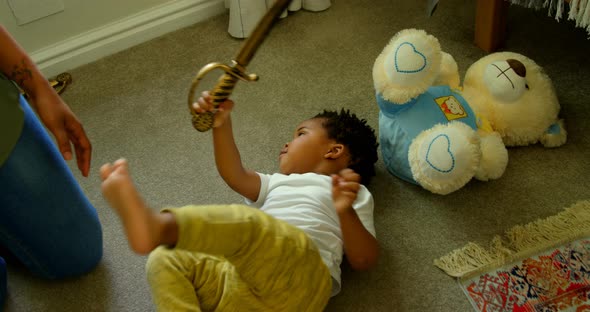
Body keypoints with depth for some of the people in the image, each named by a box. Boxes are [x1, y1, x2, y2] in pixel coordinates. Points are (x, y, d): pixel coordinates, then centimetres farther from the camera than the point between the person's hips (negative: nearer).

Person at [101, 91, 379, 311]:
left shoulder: (353, 192, 22)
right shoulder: (278, 184, 39)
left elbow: (364, 260, 7)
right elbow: (235, 176, 22)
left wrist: (345, 211, -10)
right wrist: (221, 124, 9)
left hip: (300, 278, -6)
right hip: (247, 283, 6)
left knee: (248, 224, -34)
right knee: (166, 260, -13)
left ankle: (159, 225, -57)